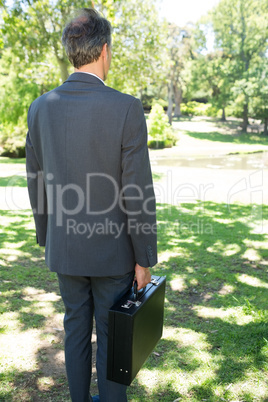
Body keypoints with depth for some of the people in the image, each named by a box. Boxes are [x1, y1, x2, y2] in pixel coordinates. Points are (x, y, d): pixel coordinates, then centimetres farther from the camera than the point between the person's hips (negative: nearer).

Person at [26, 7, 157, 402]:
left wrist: (47, 237, 17)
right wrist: (144, 258, -7)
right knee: (112, 336, 15)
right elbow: (138, 192, -18)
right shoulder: (126, 108, -18)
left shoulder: (41, 108, -3)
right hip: (112, 250, -4)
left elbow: (37, 183, 3)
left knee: (76, 328, 22)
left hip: (65, 247, 5)